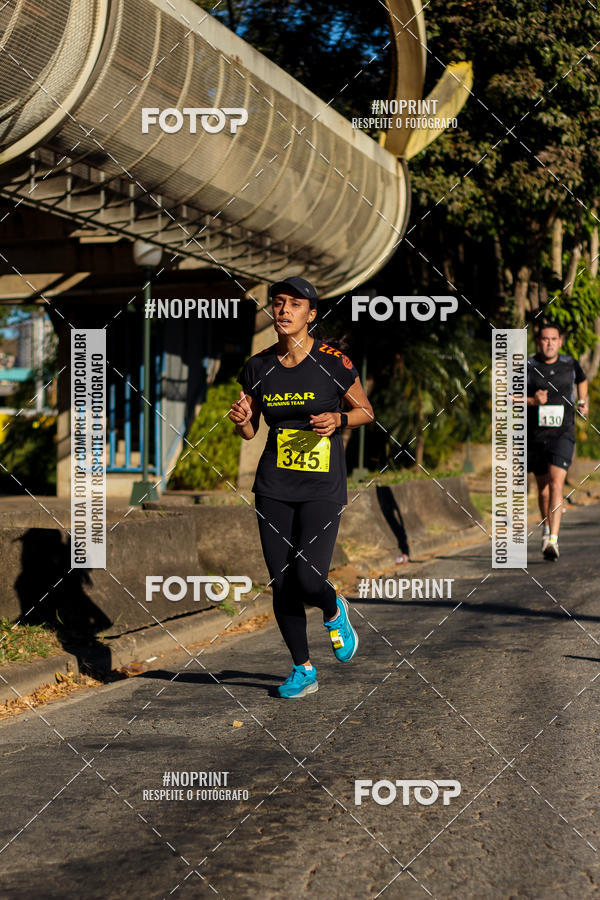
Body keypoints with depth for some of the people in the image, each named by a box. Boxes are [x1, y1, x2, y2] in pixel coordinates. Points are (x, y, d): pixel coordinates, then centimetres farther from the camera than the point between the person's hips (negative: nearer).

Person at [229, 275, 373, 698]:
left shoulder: (332, 361, -9)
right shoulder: (258, 367, 3)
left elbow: (366, 411, 3)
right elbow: (249, 431, 12)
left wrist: (337, 419, -16)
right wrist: (241, 419, -11)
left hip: (323, 488, -3)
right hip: (274, 488, 4)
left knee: (308, 580, -15)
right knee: (281, 584, 3)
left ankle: (334, 611, 23)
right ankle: (303, 670, 22)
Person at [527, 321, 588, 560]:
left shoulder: (570, 364, 3)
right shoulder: (526, 367, -4)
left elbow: (581, 380, 27)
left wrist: (583, 402, 14)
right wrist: (532, 401, -21)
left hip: (562, 434, -1)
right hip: (534, 435, 1)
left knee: (556, 484, -17)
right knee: (543, 486, 13)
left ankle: (553, 540, -22)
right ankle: (547, 529, 38)